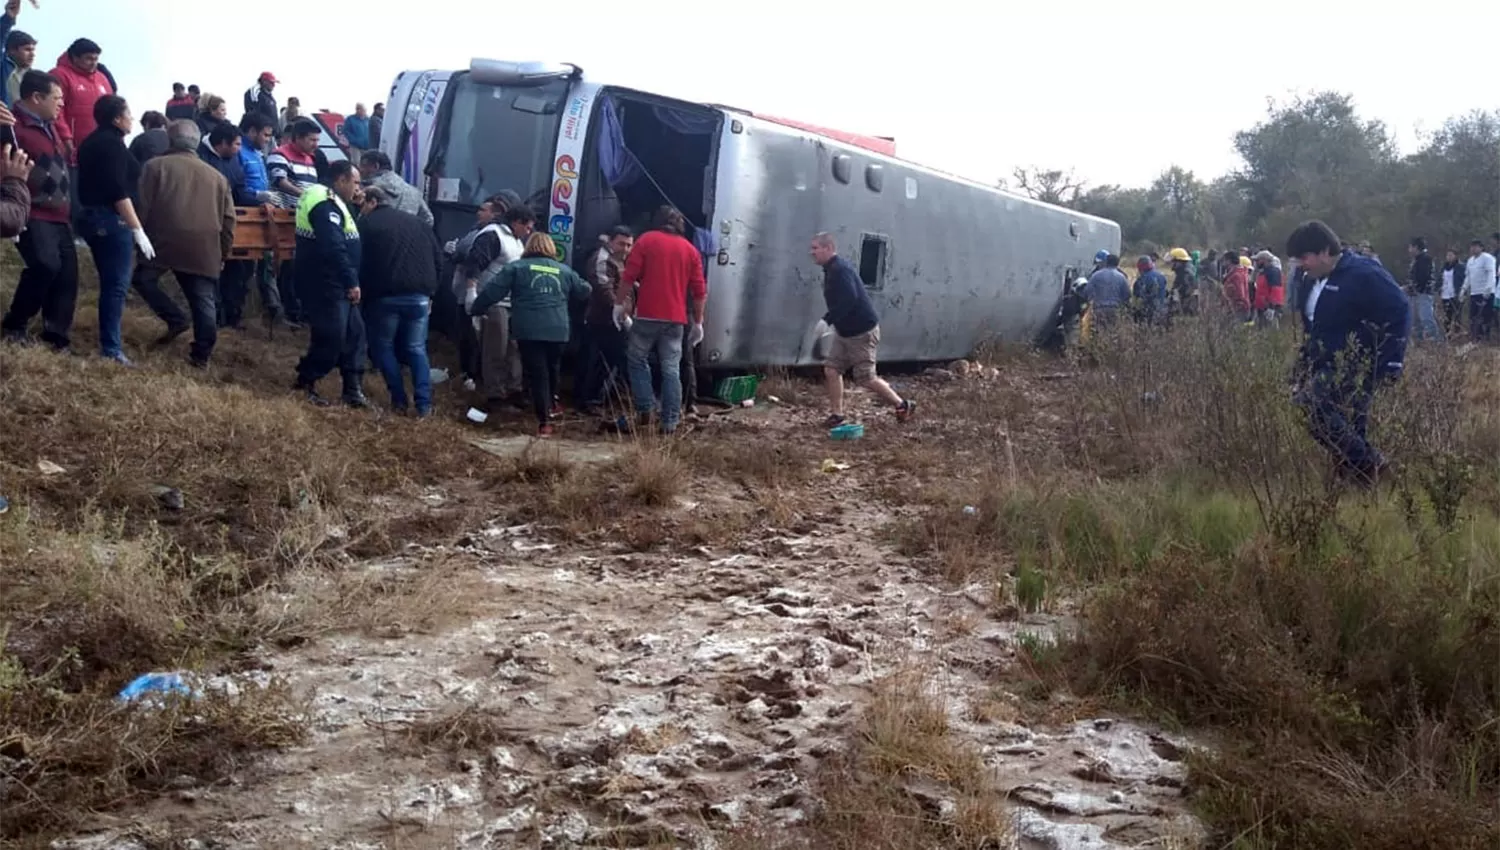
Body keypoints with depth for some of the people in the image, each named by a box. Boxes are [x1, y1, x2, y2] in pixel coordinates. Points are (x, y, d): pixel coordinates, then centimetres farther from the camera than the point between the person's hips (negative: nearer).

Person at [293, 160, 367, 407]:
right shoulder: (326, 204, -18)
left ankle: (353, 389, 14)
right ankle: (305, 382, 7)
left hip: (336, 284, 11)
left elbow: (346, 241, 18)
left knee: (355, 332, 11)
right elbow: (334, 248, -26)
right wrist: (351, 282, -24)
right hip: (326, 285, -11)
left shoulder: (332, 202, 17)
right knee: (332, 336, -7)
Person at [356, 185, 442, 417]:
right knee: (417, 349, 12)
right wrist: (430, 292, 19)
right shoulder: (416, 222, 18)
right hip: (419, 295, 4)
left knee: (383, 346, 14)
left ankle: (399, 400, 7)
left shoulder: (366, 223, 5)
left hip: (386, 295, -3)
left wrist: (362, 295, 8)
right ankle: (424, 404, 0)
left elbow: (360, 263, -1)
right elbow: (438, 259, 15)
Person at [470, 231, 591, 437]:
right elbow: (584, 292, 24)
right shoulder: (564, 270, 16)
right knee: (552, 371, 22)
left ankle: (544, 421, -8)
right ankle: (549, 408, 33)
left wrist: (475, 309, 13)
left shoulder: (516, 267, 6)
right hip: (558, 331, 3)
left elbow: (493, 291, 1)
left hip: (529, 330, -3)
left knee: (537, 374, -2)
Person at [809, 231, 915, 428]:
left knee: (865, 378, -4)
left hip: (862, 331, -10)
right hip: (844, 331, 10)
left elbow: (848, 300, -34)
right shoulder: (832, 269, 11)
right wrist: (830, 321, 16)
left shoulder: (840, 269, -21)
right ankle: (836, 414, 10)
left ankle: (903, 406, 12)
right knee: (831, 369, 3)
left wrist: (827, 320, -33)